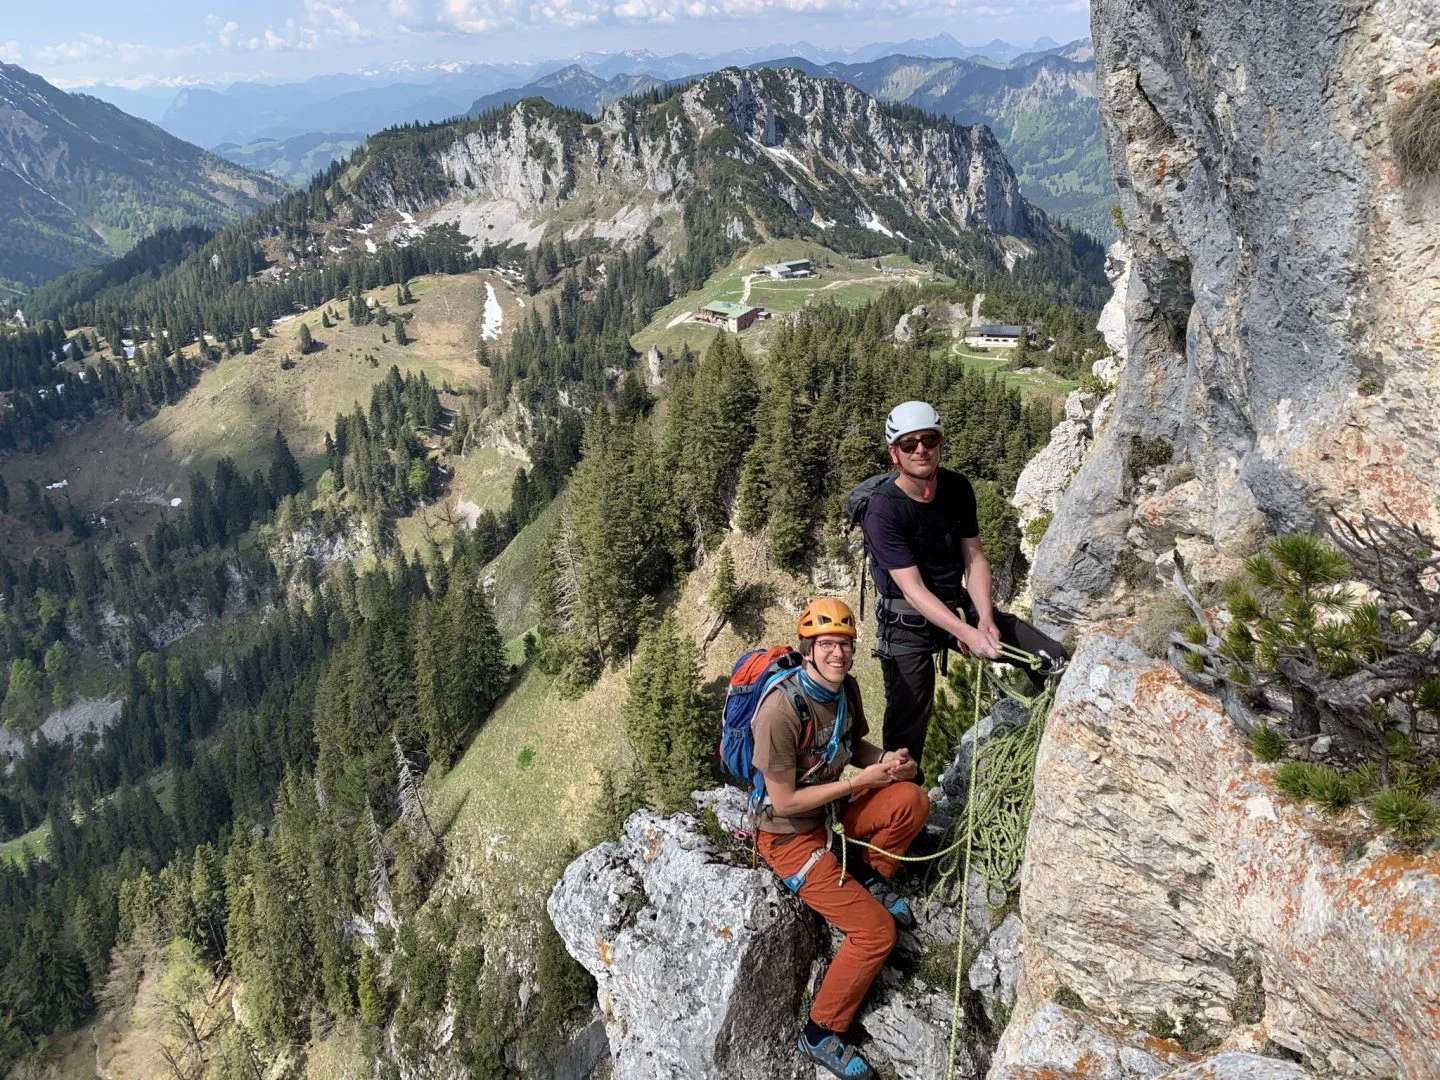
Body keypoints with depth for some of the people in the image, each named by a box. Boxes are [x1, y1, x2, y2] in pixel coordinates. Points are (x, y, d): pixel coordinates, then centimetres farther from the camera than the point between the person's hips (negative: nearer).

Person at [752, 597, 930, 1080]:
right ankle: (820, 1035, 8)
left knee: (913, 800, -15)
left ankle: (866, 874, 11)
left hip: (831, 810, 7)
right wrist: (864, 779, -22)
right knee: (876, 931, -12)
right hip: (789, 833, -7)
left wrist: (887, 760, -11)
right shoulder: (782, 709, -30)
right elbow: (784, 802, -26)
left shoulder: (845, 687, -6)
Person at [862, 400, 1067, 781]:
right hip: (908, 622, -5)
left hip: (959, 605, 5)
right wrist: (968, 634, -33)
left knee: (1052, 658, -3)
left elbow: (974, 558, -2)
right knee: (908, 724, -1)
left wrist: (985, 620, -16)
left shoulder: (958, 488, -5)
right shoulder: (883, 510, -22)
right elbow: (913, 589, -26)